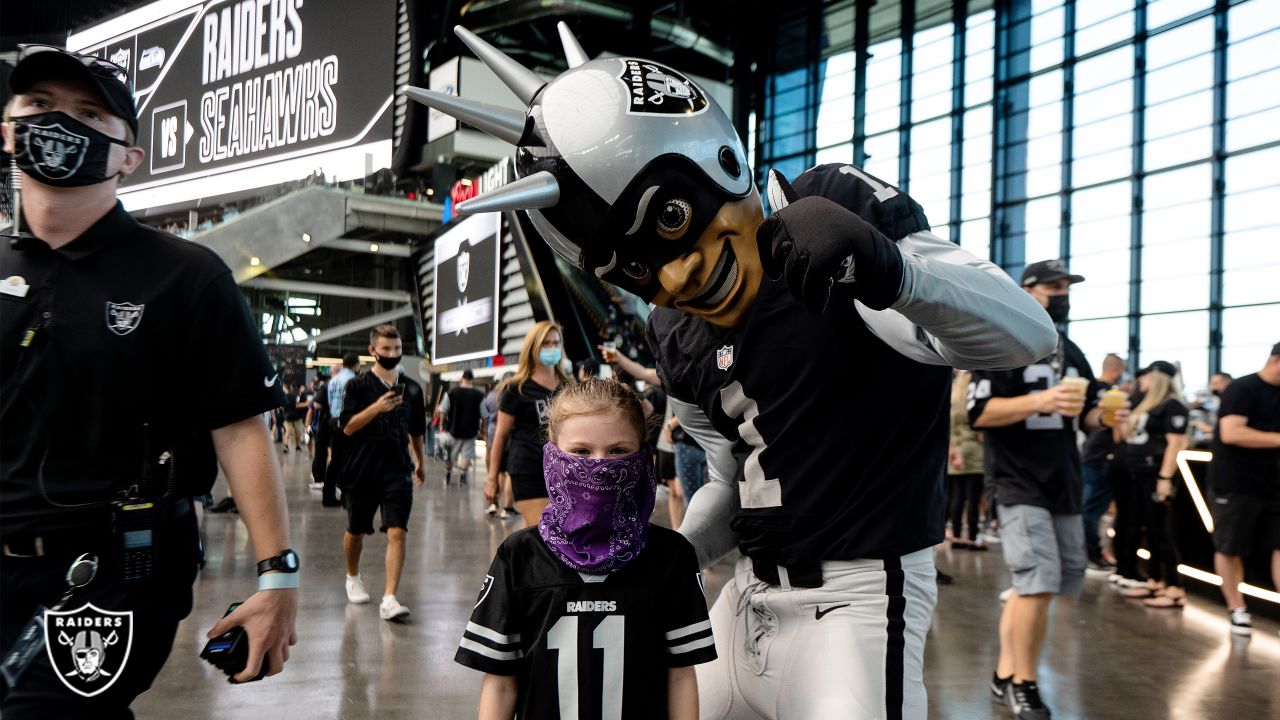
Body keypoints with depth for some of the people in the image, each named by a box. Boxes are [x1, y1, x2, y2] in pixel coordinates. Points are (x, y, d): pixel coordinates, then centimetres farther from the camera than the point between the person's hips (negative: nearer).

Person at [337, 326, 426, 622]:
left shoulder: (412, 389, 7)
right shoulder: (358, 385, -2)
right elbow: (347, 427, -11)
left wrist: (420, 461, 28)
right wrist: (376, 407, -23)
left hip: (398, 472, 1)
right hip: (361, 471, -1)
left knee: (396, 532, -13)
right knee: (356, 531, 14)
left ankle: (389, 599, -15)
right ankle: (353, 578, 42)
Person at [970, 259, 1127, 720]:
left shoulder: (1072, 354, 15)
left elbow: (1085, 414, 22)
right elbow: (979, 413, -15)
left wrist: (1102, 417, -1)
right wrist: (1040, 401, -25)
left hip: (1065, 486, 7)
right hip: (1021, 485, -7)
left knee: (1031, 589, 11)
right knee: (1038, 586, -12)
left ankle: (1006, 674, 25)